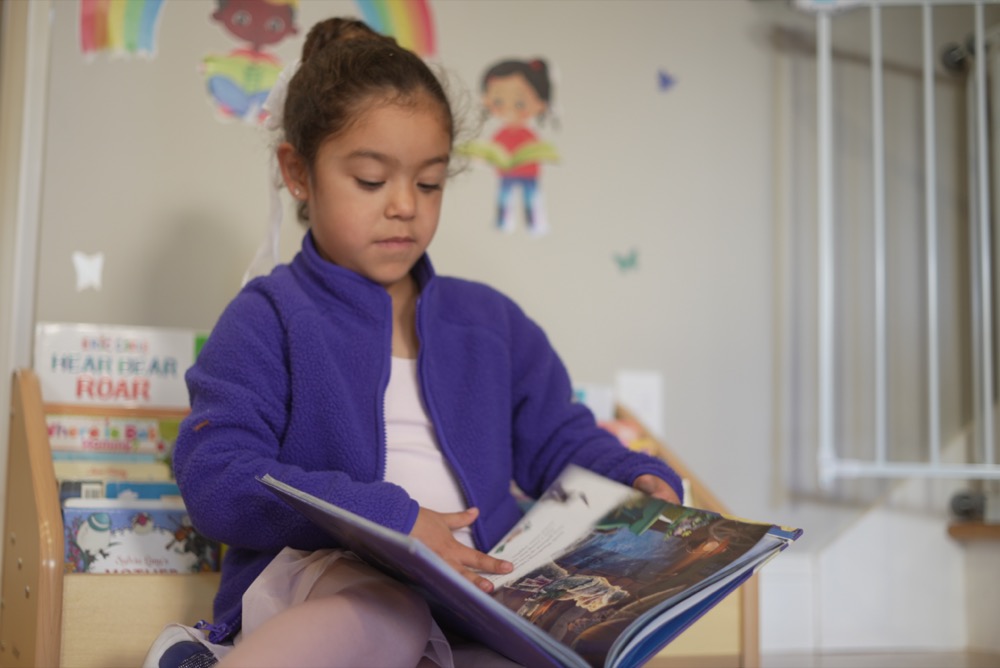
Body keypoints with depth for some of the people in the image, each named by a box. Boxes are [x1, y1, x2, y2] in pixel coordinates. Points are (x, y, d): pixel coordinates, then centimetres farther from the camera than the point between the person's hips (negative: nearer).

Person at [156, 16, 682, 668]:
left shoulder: (492, 320, 23)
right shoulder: (270, 318, 6)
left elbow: (557, 439, 30)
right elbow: (216, 477, -6)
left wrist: (641, 480, 8)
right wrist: (389, 519, -15)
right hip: (332, 575, -5)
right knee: (389, 610, -43)